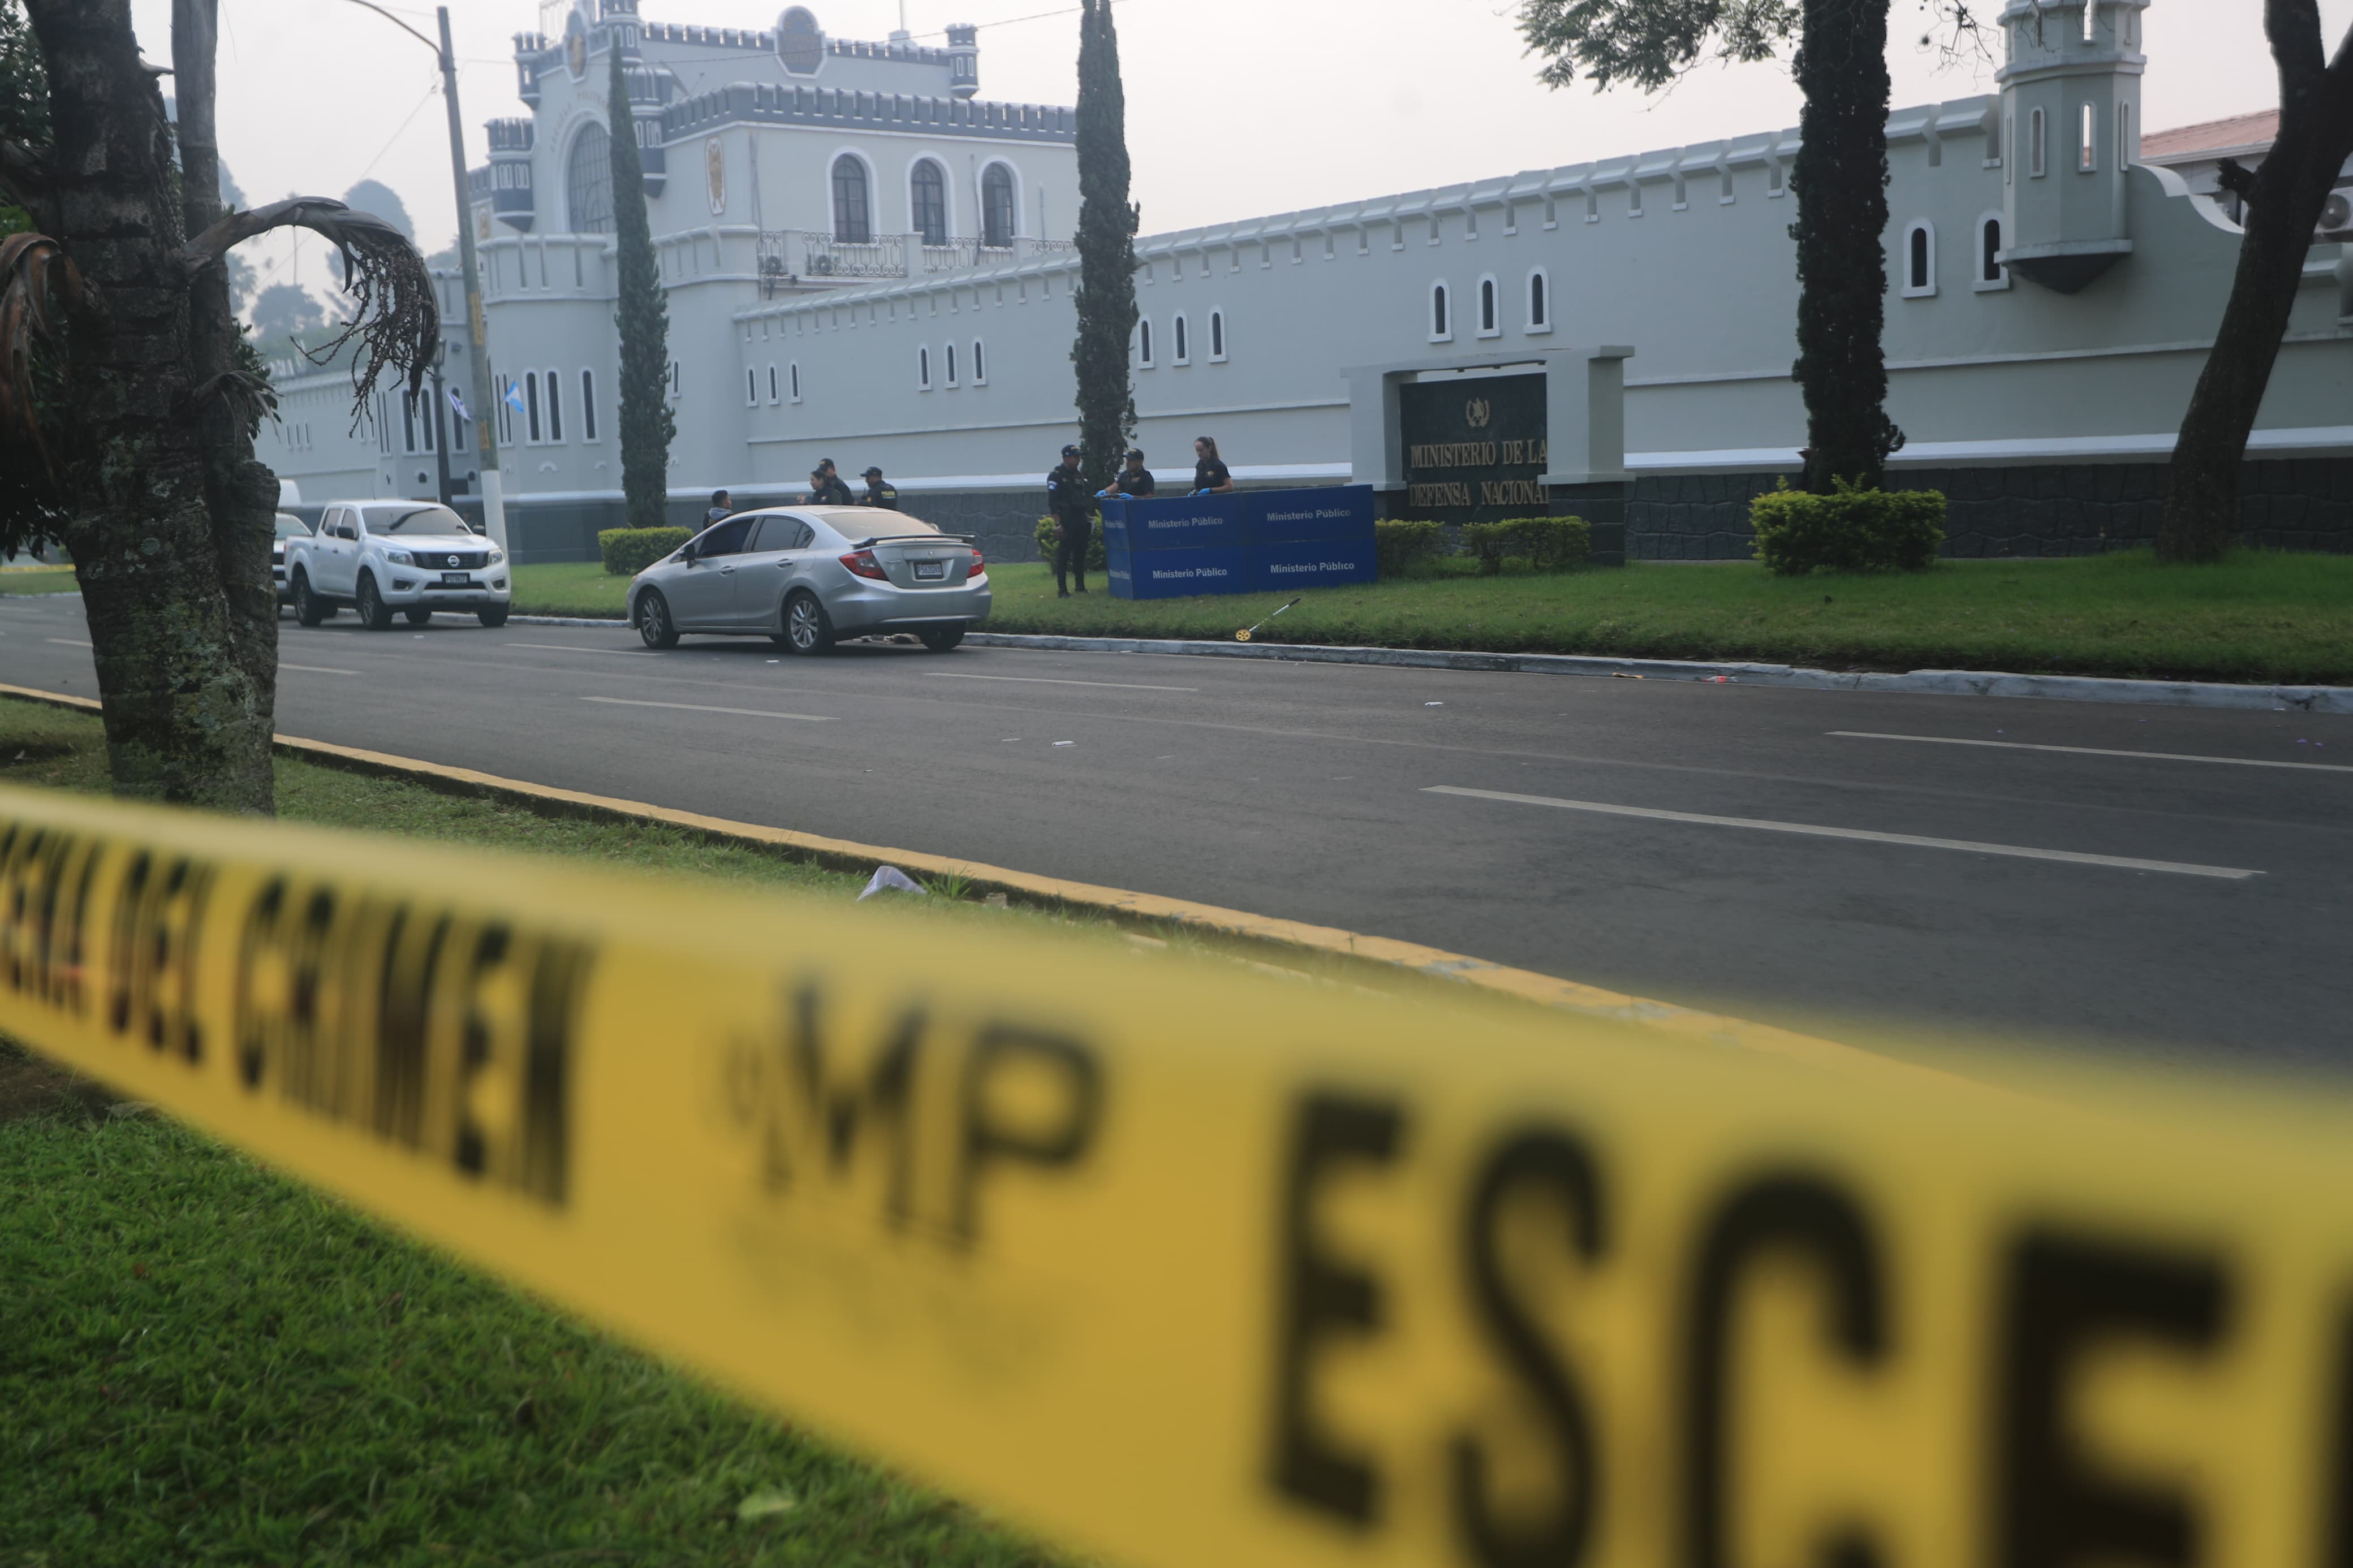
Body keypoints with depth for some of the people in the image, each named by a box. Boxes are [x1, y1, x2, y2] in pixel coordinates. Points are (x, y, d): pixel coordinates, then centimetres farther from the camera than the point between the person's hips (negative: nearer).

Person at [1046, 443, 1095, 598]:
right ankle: (1062, 590, -5)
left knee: (1080, 555, 11)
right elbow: (1052, 502, -13)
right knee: (1063, 556, -6)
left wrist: (1087, 517, 18)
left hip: (1080, 521, 7)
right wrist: (1058, 524, -19)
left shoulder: (1078, 476, 17)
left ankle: (1081, 586, 21)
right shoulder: (1056, 476, -6)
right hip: (1066, 523, -7)